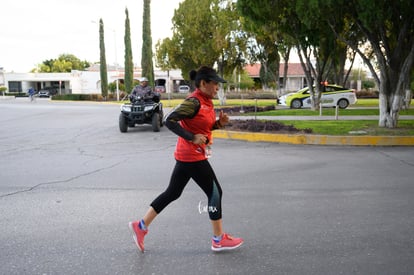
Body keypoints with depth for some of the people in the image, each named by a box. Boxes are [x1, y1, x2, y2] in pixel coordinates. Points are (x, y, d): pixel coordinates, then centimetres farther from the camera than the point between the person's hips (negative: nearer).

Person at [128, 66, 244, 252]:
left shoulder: (206, 102, 11)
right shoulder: (194, 102, -18)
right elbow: (170, 120, -23)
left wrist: (219, 123, 2)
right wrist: (192, 137, -24)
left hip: (186, 156, 10)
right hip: (192, 156, -10)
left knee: (172, 193, 14)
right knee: (215, 192, 1)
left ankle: (141, 225, 21)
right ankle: (219, 240, 14)